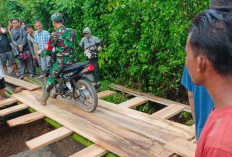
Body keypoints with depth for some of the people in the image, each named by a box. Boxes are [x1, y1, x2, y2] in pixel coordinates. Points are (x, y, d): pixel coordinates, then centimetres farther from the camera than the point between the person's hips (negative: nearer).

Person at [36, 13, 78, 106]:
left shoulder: (55, 35, -11)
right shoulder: (71, 31, 4)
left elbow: (48, 51, -4)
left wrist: (41, 54, 18)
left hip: (62, 61, -5)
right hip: (74, 59, 5)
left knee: (50, 78, 10)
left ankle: (43, 99, 22)